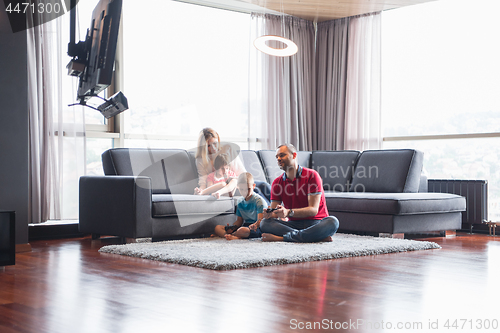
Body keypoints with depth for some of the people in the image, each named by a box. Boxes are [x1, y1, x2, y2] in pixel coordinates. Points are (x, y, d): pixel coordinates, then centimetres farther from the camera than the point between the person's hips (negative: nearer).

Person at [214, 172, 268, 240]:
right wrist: (232, 227, -6)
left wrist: (255, 225, -42)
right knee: (218, 228, -8)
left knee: (243, 230, -44)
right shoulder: (240, 202, 15)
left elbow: (261, 220, -17)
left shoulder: (259, 201, -7)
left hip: (257, 229, -8)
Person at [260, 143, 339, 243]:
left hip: (315, 223, -3)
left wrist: (288, 212, -31)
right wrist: (269, 214, -24)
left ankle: (281, 237, -39)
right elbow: (274, 212, 3)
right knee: (265, 223, -24)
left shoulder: (312, 176, -6)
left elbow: (313, 210, -15)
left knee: (332, 222, -35)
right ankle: (317, 237, -35)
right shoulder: (277, 183, 8)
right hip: (293, 224, 3)